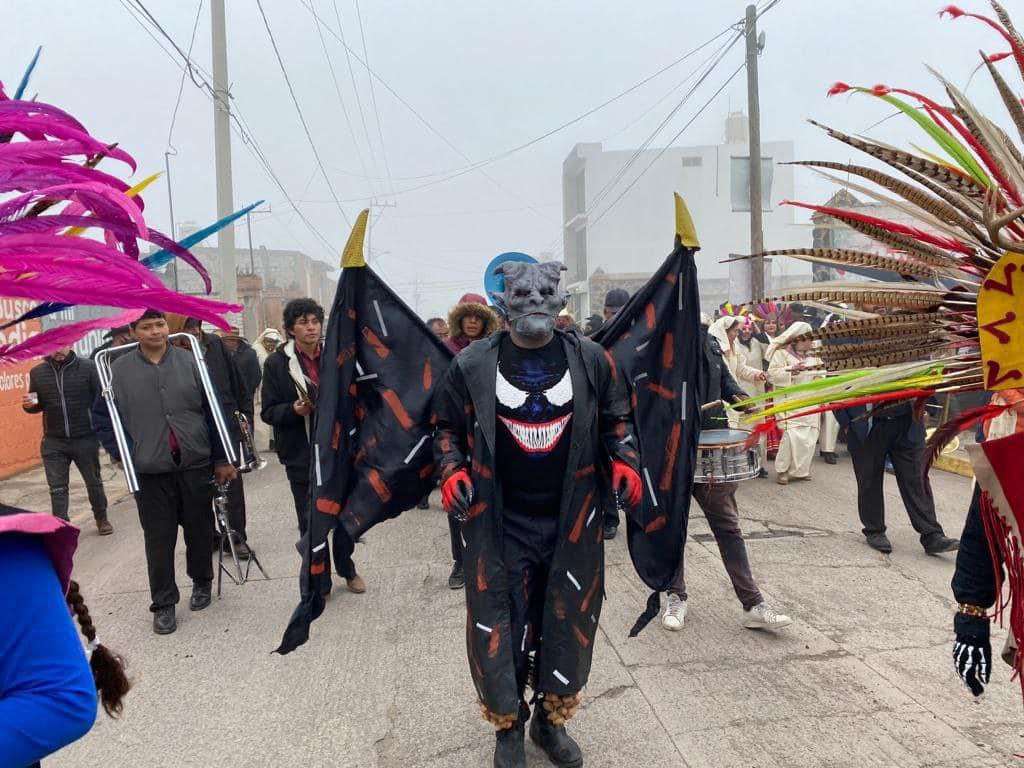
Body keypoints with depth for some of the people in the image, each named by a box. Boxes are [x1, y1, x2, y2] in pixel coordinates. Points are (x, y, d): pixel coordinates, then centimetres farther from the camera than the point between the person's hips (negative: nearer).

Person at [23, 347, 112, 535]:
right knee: (57, 489, 3)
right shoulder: (37, 372, 3)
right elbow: (37, 406, 14)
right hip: (53, 443, 1)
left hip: (85, 439, -1)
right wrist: (29, 405, -9)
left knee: (94, 483, 15)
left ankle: (101, 518, 36)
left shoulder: (88, 367, -6)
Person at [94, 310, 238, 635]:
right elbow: (102, 415, 9)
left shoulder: (189, 361, 0)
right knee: (159, 539, 4)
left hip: (195, 465, 1)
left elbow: (212, 412, 2)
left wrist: (221, 459, 2)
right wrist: (120, 453, -2)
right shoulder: (119, 369, -2)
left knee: (200, 530, 12)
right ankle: (164, 604, 17)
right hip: (151, 472, -1)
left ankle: (201, 583, 34)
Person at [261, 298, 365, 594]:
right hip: (302, 455, -2)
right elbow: (268, 411, -4)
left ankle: (347, 569, 35)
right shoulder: (278, 363, -4)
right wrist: (294, 409, -21)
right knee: (310, 520, 7)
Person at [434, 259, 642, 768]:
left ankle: (551, 720, 36)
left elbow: (615, 417, 13)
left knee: (568, 623, 13)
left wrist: (622, 461, -2)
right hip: (499, 521, -1)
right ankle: (508, 726, 29)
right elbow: (448, 426, 9)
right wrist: (452, 471, -8)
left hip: (573, 518, 2)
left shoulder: (589, 359, 2)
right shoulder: (473, 364, -2)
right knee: (500, 625, 4)